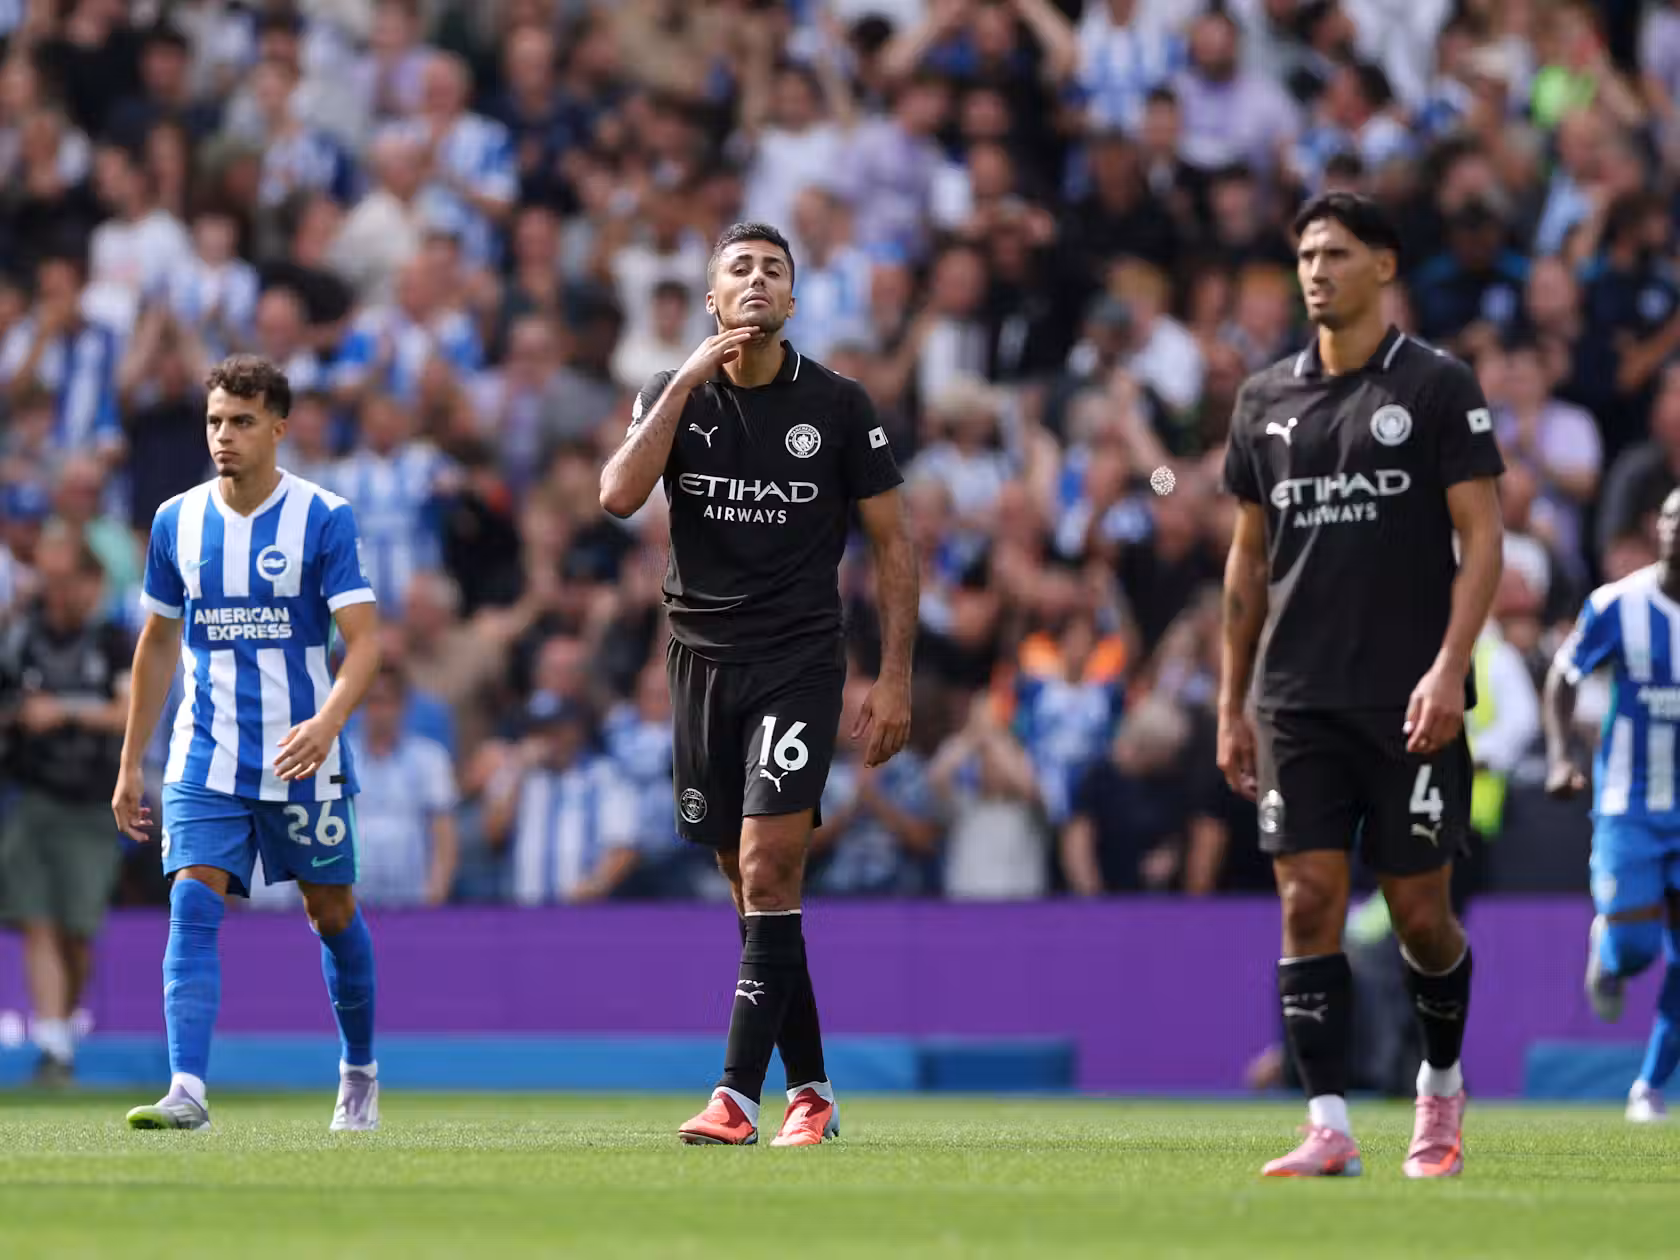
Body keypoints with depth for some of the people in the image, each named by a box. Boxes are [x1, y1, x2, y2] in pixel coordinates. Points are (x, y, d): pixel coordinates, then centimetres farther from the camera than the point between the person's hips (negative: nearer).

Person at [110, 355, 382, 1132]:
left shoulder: (324, 519, -8)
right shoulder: (177, 521, 4)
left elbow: (364, 639, -13)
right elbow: (158, 643, 14)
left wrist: (327, 722, -31)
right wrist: (130, 766, 14)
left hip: (301, 760, -2)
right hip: (205, 759, 2)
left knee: (331, 915, 10)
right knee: (192, 907, -15)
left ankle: (360, 1070, 32)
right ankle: (187, 1092, -23)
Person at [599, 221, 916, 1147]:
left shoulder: (838, 405, 0)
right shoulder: (673, 395, 4)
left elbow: (891, 544, 4)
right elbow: (620, 494, -14)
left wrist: (894, 680, -3)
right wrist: (689, 379, -16)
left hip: (799, 663, -3)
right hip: (701, 660, 3)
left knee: (768, 871, -15)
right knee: (751, 885, 6)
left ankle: (738, 1096, -19)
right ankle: (809, 1089, 16)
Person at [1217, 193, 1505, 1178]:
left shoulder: (1439, 386, -2)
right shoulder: (1267, 399, 11)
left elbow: (1482, 539, -6)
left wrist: (1448, 669, -17)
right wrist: (1233, 705, 14)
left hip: (1410, 702, -3)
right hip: (1296, 701, 4)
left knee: (1420, 911, 1)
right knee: (1309, 904, -5)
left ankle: (1443, 1082, 26)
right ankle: (1329, 1128, -6)